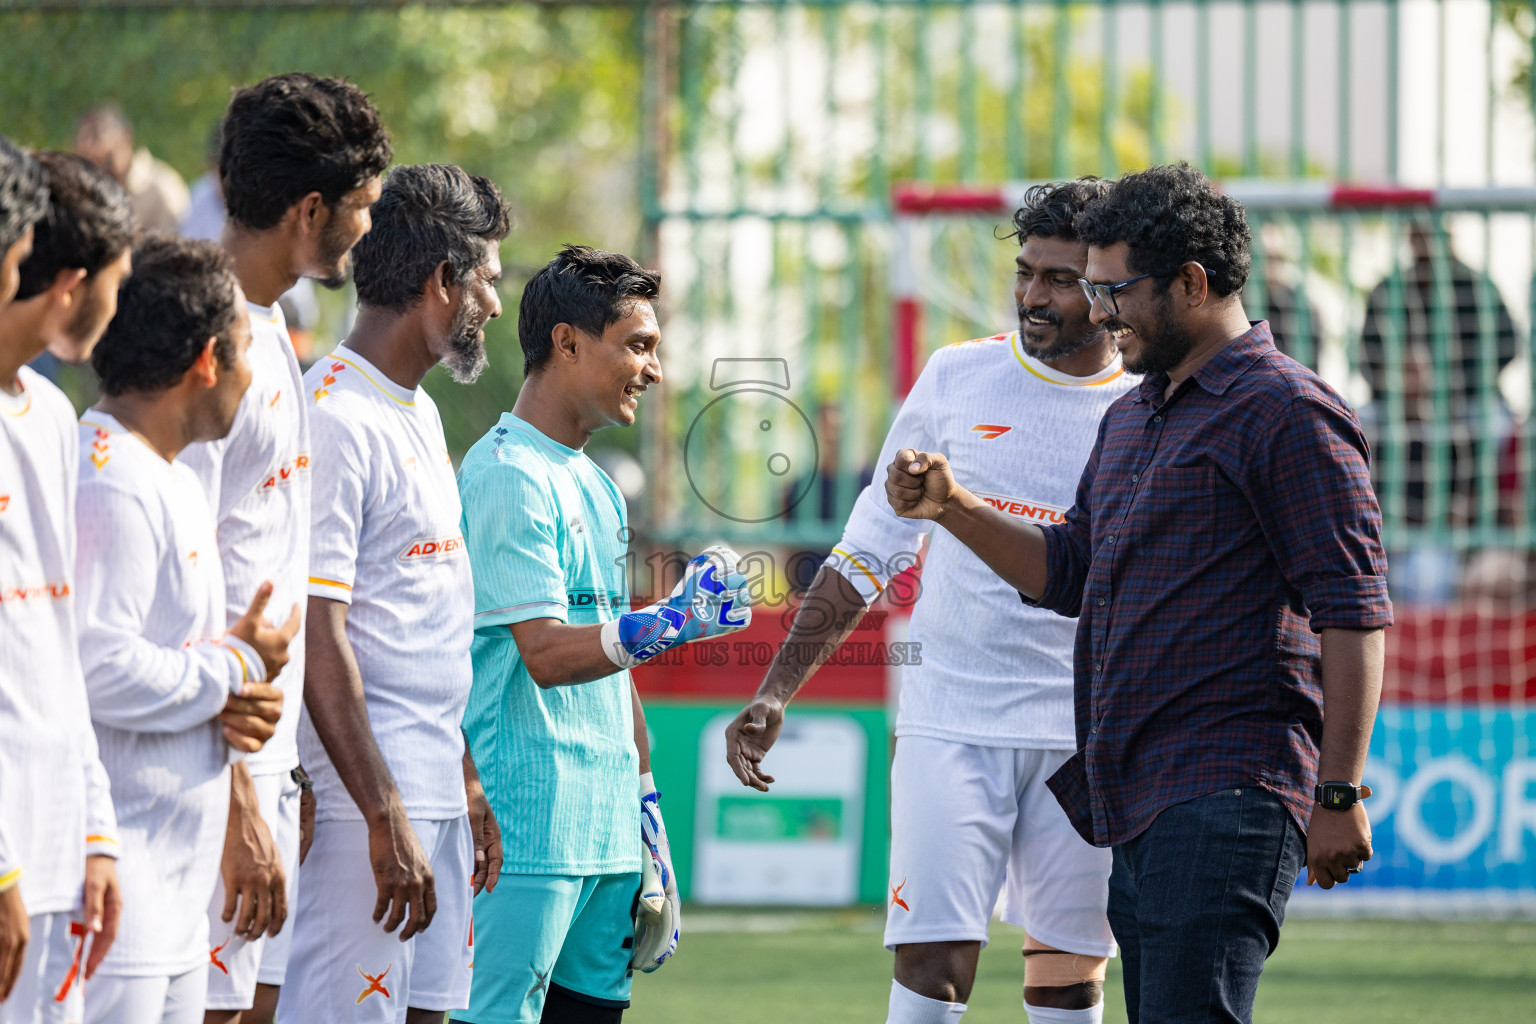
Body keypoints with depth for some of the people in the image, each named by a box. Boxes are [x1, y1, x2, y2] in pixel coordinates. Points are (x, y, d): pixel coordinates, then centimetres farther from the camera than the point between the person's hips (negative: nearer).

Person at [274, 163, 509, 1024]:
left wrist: (467, 783, 22)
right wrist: (386, 816, -22)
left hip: (434, 789, 10)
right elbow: (318, 639, -19)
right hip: (365, 800, -10)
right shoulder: (336, 419, -14)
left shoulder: (420, 415, 18)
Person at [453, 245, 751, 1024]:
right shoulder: (506, 477, -10)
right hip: (529, 835, -9)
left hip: (604, 834, 9)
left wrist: (645, 812, 22)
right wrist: (672, 622, -30)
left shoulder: (596, 487, 19)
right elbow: (548, 654, -18)